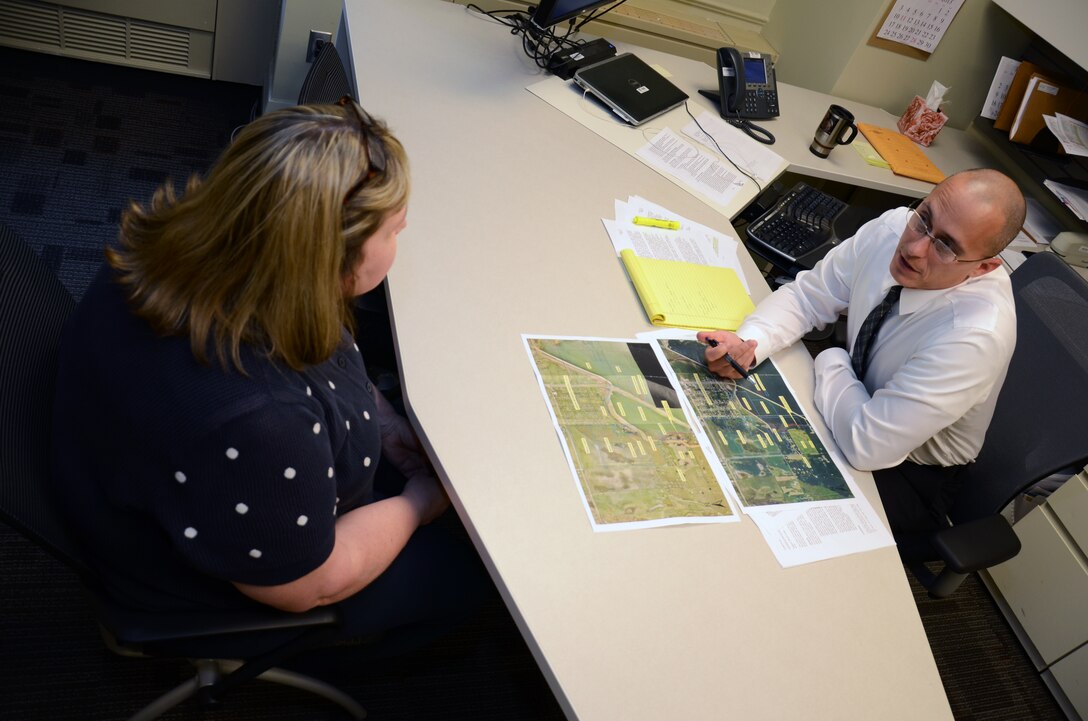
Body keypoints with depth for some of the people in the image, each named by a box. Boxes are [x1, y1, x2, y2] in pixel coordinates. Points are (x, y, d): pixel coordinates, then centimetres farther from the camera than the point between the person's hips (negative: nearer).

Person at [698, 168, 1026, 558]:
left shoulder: (976, 334, -37)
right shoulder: (893, 229, -20)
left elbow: (868, 445, -36)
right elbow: (806, 296, -8)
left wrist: (831, 362, -20)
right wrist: (748, 343, -28)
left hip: (906, 473, -5)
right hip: (857, 403, 6)